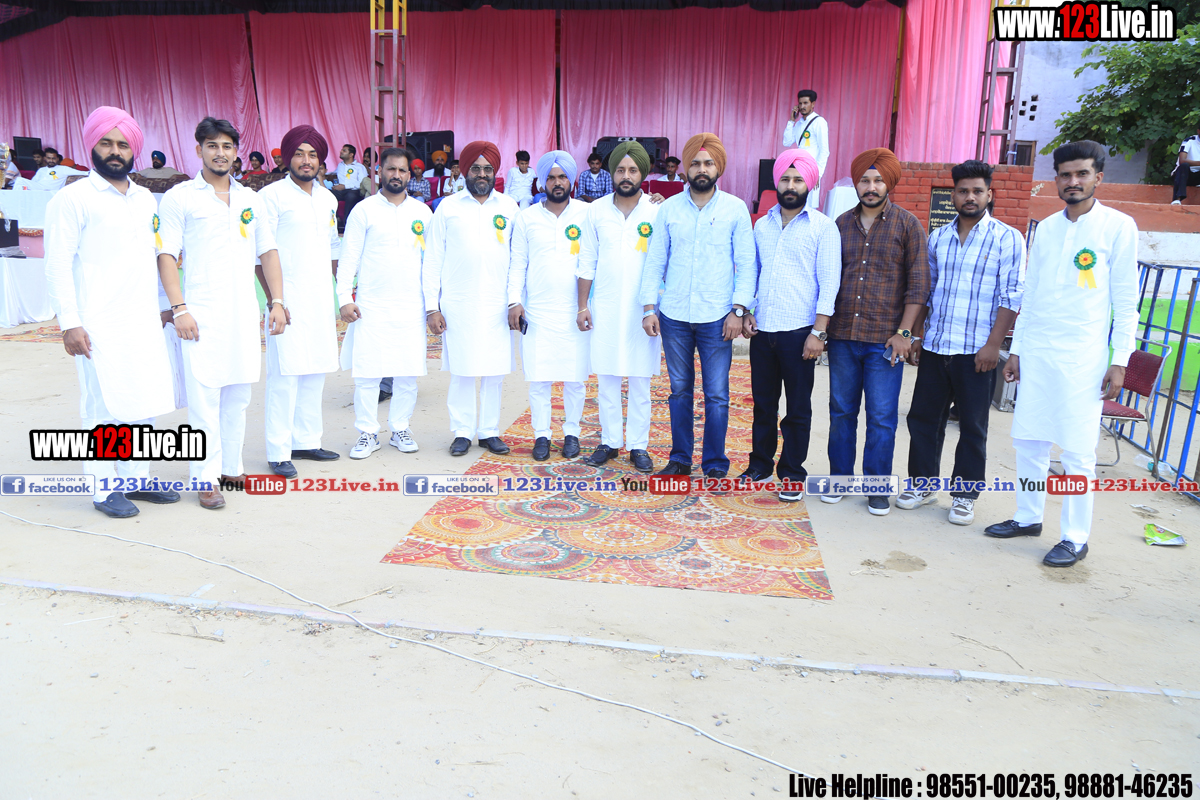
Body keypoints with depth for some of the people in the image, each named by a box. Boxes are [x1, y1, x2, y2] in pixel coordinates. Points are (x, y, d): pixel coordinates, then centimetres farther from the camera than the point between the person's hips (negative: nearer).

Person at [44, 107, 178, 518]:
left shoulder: (145, 199, 15)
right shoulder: (73, 199, -3)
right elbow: (58, 264, -7)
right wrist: (69, 323, -13)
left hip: (145, 321, 6)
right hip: (100, 326, -6)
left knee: (144, 402, 9)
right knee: (105, 405, -2)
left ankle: (137, 478, 21)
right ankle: (105, 489, 9)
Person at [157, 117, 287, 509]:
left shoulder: (250, 198, 15)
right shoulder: (179, 197, 1)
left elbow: (268, 252, 15)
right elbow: (167, 256, -4)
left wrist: (277, 302, 7)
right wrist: (179, 308, -13)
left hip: (245, 314, 4)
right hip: (201, 315, -4)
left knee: (238, 395, 9)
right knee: (204, 397, -5)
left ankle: (231, 467, 20)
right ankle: (206, 478, 2)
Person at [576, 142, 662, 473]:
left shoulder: (656, 212, 0)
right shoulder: (596, 211, 4)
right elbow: (587, 262, 8)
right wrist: (582, 304, 4)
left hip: (642, 309, -1)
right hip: (605, 309, 2)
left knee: (640, 380, 4)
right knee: (606, 379, 7)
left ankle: (639, 445, 14)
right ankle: (610, 441, 19)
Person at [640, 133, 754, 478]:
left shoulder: (735, 209, 1)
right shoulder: (669, 208, 5)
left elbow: (746, 265, 1)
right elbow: (655, 261, 7)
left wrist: (738, 310, -8)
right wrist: (648, 307, -1)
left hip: (716, 318, -2)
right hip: (674, 316, 2)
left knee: (717, 395, 2)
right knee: (680, 390, 11)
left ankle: (715, 464, 15)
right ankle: (680, 459, 24)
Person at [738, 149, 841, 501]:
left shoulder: (823, 227, -2)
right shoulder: (762, 225, 12)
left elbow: (829, 283, -6)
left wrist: (818, 332, -12)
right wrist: (746, 311, 4)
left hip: (799, 332, -4)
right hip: (762, 330, 4)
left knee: (798, 408, 5)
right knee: (763, 403, 13)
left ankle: (792, 472, 17)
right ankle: (760, 463, 26)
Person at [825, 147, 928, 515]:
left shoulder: (907, 224, 0)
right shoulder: (842, 224, 10)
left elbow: (918, 282, -3)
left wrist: (904, 332, -9)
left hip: (884, 339, -3)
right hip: (842, 335, 3)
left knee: (882, 416, 1)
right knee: (841, 410, 10)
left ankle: (877, 487, 13)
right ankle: (840, 478, 24)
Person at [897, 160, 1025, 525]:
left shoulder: (1007, 239, -3)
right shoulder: (937, 238, 10)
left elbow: (1012, 297, -8)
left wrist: (993, 345, -14)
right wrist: (916, 335, 10)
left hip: (976, 351, -4)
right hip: (934, 346, 4)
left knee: (973, 427, 4)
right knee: (923, 417, 9)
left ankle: (964, 494, 16)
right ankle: (923, 483, 24)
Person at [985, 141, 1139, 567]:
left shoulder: (1118, 227, -2)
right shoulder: (1046, 228, 12)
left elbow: (1126, 301, -3)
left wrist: (1119, 361, -8)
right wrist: (1016, 349, 14)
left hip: (1083, 356, -5)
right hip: (1036, 351, 5)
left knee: (1078, 451, -2)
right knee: (1028, 440, 9)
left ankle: (1075, 538, 8)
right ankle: (1028, 517, 24)